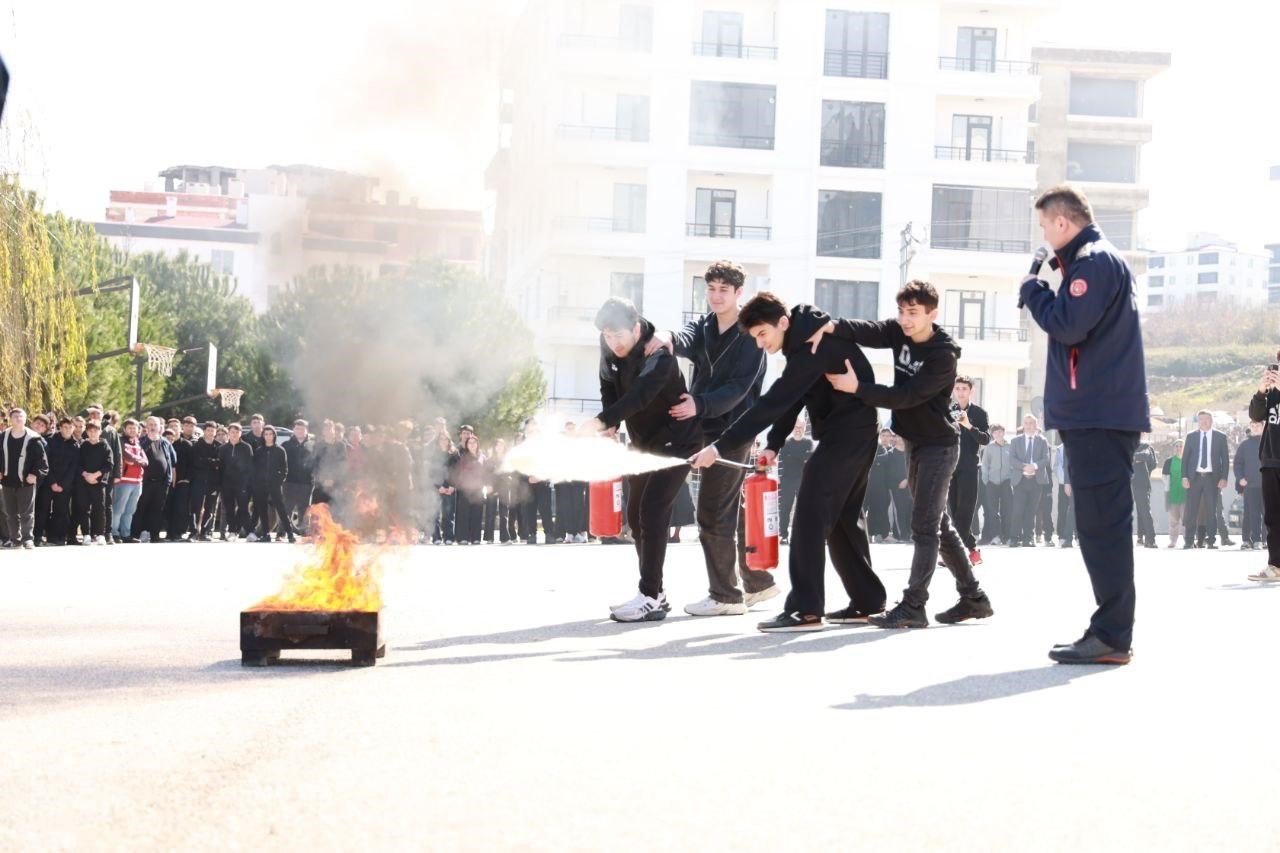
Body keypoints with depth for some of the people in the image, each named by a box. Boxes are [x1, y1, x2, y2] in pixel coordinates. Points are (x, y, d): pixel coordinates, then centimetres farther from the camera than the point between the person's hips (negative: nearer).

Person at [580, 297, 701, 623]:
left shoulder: (659, 354, -29)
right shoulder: (609, 346, -6)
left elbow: (641, 394, -45)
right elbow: (609, 385, 8)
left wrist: (601, 422, -56)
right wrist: (611, 426, -8)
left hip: (676, 440, -9)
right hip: (643, 442, 9)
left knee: (652, 510, -20)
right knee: (636, 515, 10)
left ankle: (650, 598, -21)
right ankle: (656, 593, 19)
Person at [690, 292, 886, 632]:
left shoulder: (814, 347, -25)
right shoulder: (803, 337, 6)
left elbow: (772, 404, -30)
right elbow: (788, 400, 10)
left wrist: (719, 447, -31)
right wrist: (773, 444, -2)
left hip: (848, 431, -10)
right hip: (851, 434, 10)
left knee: (811, 512, -14)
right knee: (843, 516, 14)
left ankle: (805, 610, -17)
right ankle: (867, 602, 19)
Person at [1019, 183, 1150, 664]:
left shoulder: (1095, 262, -11)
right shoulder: (1093, 260, 22)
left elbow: (1067, 325, -19)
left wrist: (1031, 289, -5)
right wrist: (1044, 289, 9)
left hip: (1098, 416, -11)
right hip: (1096, 414, 11)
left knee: (1102, 526, -11)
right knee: (1100, 526, 12)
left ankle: (1111, 636, -11)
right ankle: (1109, 631, 17)